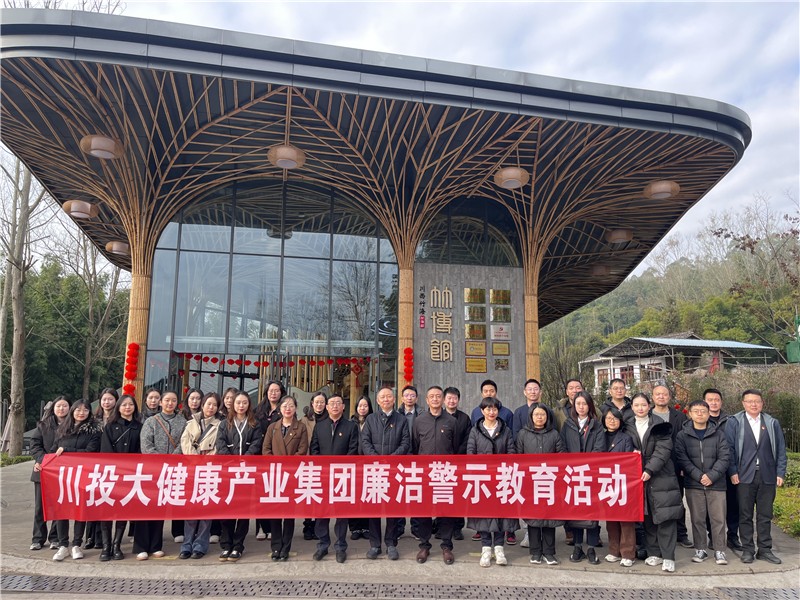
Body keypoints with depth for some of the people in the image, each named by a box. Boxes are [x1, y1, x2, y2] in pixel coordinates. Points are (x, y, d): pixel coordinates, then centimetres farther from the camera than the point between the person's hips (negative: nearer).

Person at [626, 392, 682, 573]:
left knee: (665, 517, -6)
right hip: (640, 477, 4)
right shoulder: (628, 427, 9)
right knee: (647, 517, 8)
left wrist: (650, 470, -19)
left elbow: (663, 450, -11)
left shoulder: (660, 426, -3)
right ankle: (654, 553, 18)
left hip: (661, 477, -4)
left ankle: (668, 557, 0)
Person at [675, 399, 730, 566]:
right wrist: (699, 476, -13)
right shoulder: (682, 435, 3)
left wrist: (711, 476, -13)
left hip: (716, 484, 0)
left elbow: (723, 458, -2)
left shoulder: (718, 434, 5)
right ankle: (700, 549, 18)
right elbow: (682, 459, -4)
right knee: (697, 519, 6)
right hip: (693, 485, 0)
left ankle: (719, 551, 16)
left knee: (718, 518, 4)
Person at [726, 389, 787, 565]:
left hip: (767, 476, 2)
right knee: (745, 515, 5)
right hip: (744, 476, -2)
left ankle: (765, 550, 19)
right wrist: (733, 472, -9)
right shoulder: (734, 422, 0)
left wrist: (780, 473, 1)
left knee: (765, 515, 9)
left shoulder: (772, 423, 8)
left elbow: (781, 450, 8)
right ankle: (747, 550, 14)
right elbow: (729, 448, -3)